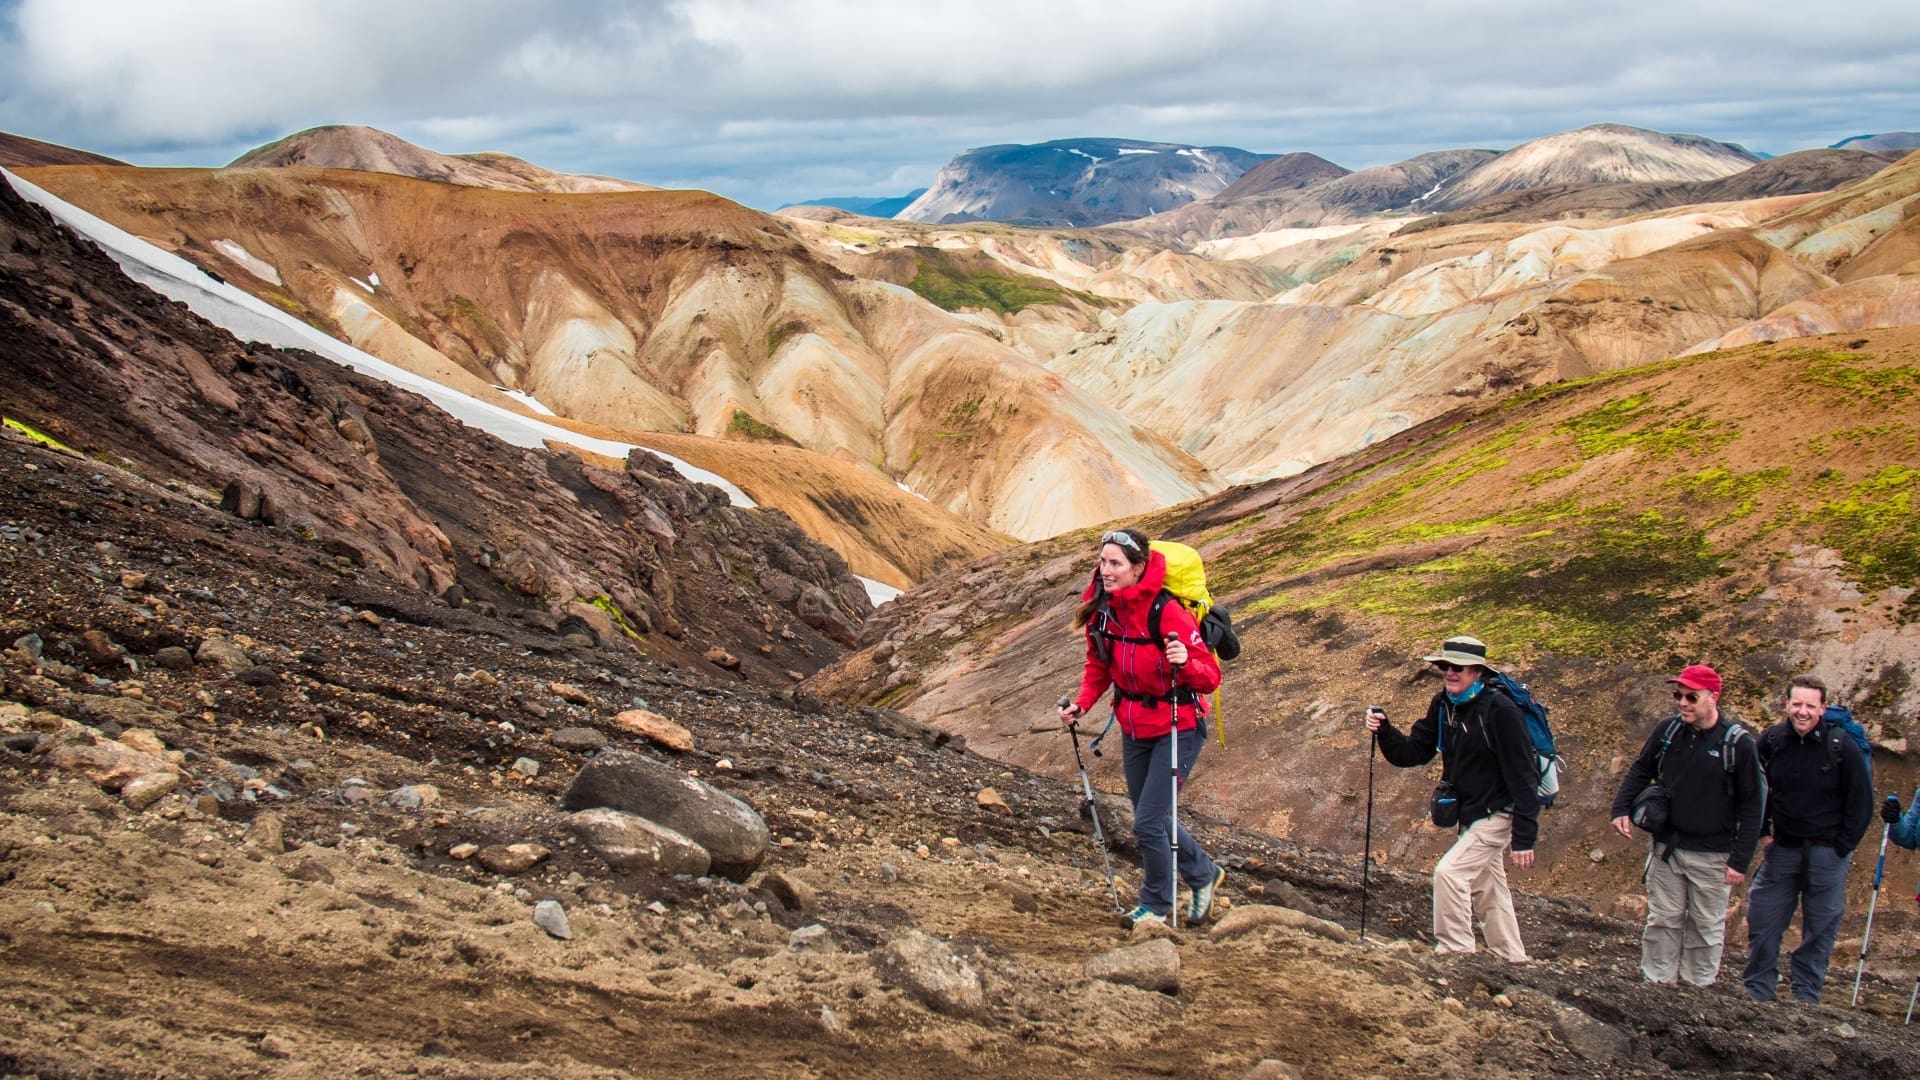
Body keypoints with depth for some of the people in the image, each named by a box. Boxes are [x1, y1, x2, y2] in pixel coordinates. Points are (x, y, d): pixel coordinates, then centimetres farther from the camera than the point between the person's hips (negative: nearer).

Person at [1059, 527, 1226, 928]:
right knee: (1152, 819, 18)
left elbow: (1210, 678, -20)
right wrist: (1081, 704, -7)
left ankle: (1157, 904, 19)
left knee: (1148, 823, -7)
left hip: (1176, 730, -7)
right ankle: (1203, 875, 43)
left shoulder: (1167, 612, -25)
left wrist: (1185, 662, -40)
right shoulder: (1100, 609, -7)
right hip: (1134, 729, 7)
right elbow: (1098, 667, 9)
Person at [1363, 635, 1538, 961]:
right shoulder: (1443, 705, 0)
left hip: (1498, 814, -8)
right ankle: (1513, 962, 29)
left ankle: (1455, 952, -9)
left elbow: (1522, 775, -22)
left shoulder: (1499, 710, -22)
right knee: (1488, 890, 16)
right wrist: (1384, 731, -19)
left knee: (1449, 872, -18)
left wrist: (1524, 837, -24)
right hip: (1471, 814, 8)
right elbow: (1413, 753, 1)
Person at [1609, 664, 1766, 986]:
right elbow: (1640, 771, 13)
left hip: (1711, 855, -3)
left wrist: (1741, 860, -11)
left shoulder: (1738, 743, -11)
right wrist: (1622, 808, -3)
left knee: (1706, 926, 8)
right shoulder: (1667, 730, -1)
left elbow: (1752, 805, -8)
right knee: (1662, 920, 9)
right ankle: (1655, 982, 16)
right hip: (1666, 848, 3)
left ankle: (1699, 988, 17)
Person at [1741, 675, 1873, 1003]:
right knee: (1762, 922, 3)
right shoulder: (1770, 741, -3)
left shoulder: (1843, 746, -11)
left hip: (1827, 855, -2)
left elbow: (1861, 802, -4)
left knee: (1819, 930, 6)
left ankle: (1806, 999, 16)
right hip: (1782, 850, 2)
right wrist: (1762, 832, 4)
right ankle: (1756, 994, 14)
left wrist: (1842, 847, -6)